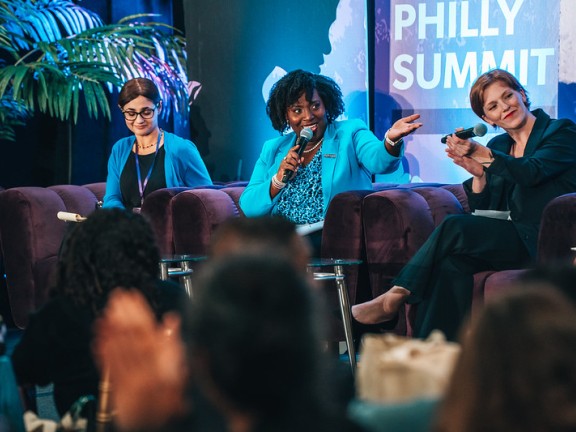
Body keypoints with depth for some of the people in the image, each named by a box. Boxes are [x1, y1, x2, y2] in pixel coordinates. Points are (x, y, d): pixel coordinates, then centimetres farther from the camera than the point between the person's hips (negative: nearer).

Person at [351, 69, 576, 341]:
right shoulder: (498, 146, 17)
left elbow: (531, 172, -19)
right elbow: (484, 211, 12)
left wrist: (480, 153, -23)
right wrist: (478, 174, -6)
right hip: (511, 241, 6)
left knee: (454, 227, -24)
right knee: (452, 263, -26)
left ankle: (394, 298, -14)